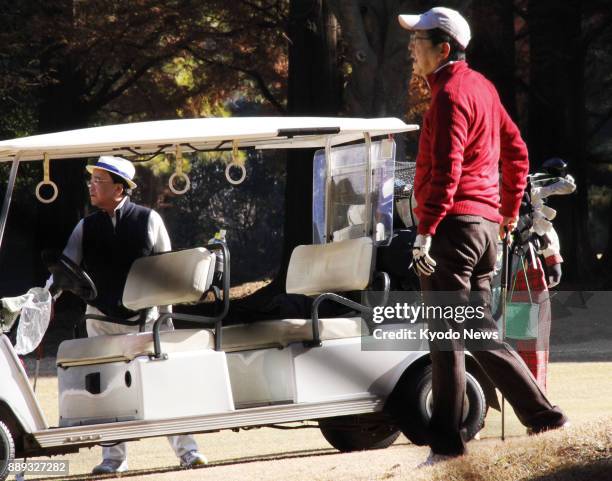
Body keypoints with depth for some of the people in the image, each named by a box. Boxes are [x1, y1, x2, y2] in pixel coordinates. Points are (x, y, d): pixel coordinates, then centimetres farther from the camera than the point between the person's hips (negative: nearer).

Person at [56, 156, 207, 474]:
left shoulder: (148, 220, -2)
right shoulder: (86, 227, 3)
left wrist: (165, 313, -3)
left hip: (145, 316, -2)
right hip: (102, 318, 2)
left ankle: (186, 449, 1)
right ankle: (114, 457, 9)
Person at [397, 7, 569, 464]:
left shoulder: (450, 96, -12)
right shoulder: (481, 87, 16)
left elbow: (446, 169, -21)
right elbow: (517, 151, 21)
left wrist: (425, 232, -22)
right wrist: (510, 211, 26)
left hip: (453, 225, -9)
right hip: (486, 225, 9)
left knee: (446, 334, -6)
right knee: (479, 330, 14)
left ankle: (447, 440, -4)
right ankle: (540, 413, 11)